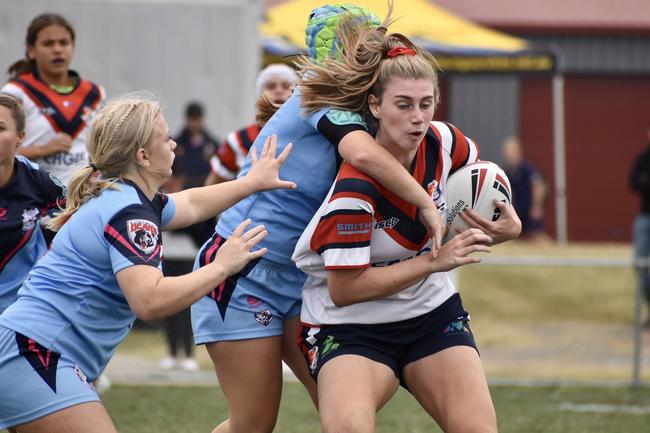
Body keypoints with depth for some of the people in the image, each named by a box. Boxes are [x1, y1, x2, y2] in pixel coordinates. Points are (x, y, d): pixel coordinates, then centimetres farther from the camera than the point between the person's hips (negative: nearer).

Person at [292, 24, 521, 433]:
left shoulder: (443, 142, -9)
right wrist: (433, 261, -21)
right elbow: (344, 289, -22)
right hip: (351, 323, -6)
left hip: (432, 311, 6)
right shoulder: (355, 189, -26)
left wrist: (509, 223, -4)